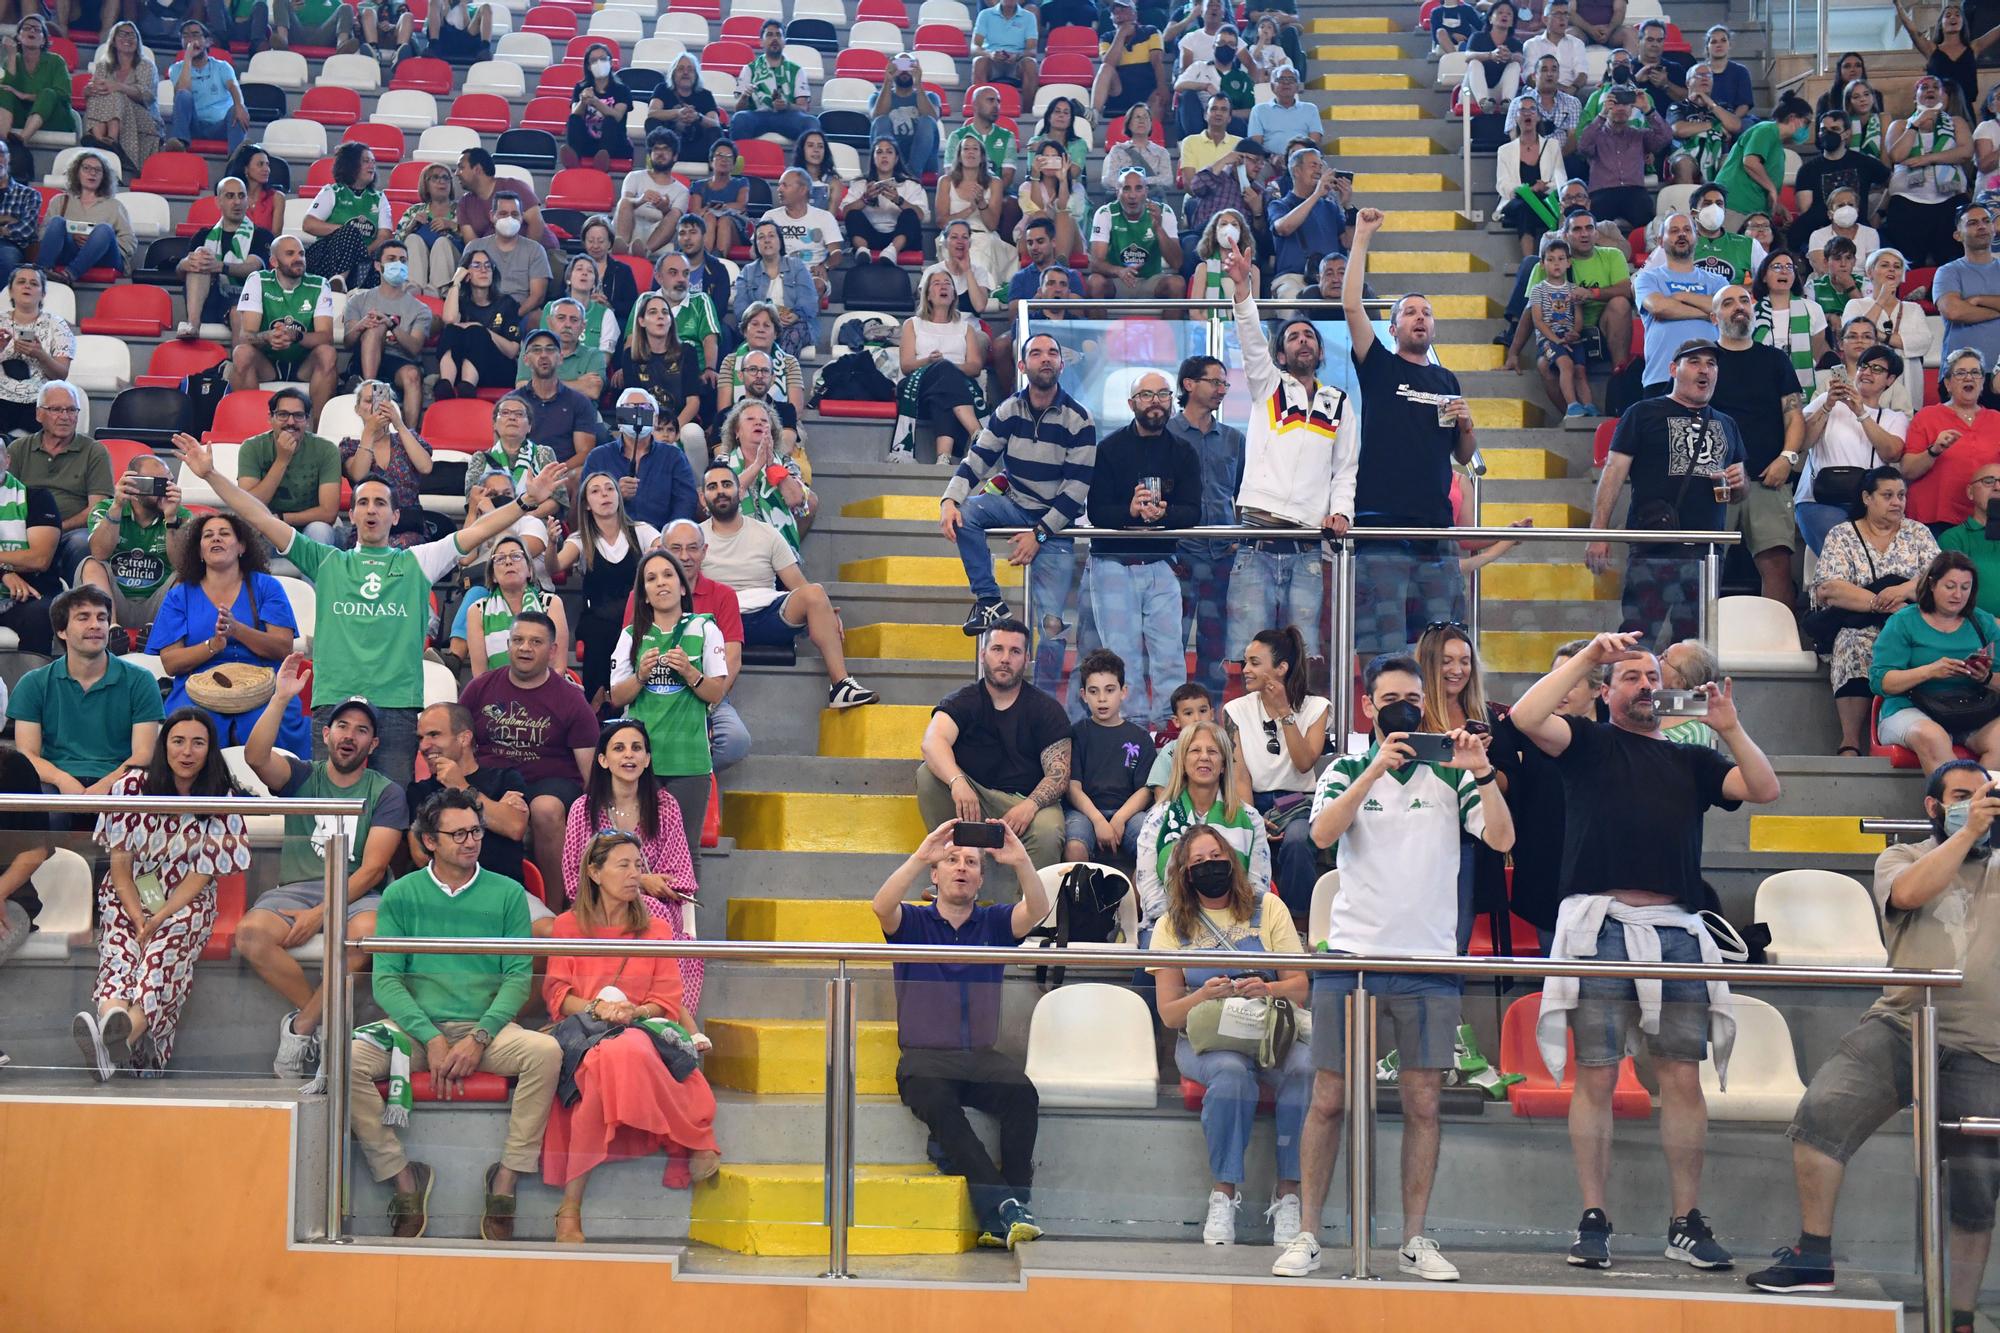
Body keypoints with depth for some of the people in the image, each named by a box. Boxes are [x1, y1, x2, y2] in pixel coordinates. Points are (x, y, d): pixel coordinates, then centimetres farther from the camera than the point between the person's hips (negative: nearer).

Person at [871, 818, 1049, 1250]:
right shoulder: (913, 922, 9)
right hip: (925, 1056, -2)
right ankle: (1001, 1206, -38)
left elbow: (1037, 910, -6)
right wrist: (920, 857, -26)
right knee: (936, 1101, -35)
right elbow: (881, 906, -13)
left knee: (1022, 1093, -30)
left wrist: (1021, 861, -25)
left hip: (982, 1056, 2)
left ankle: (1002, 1217, -29)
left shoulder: (994, 922, 14)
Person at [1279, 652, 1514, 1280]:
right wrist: (1377, 767, -17)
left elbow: (1502, 839, -3)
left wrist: (1483, 773, -15)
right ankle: (1307, 1235, 8)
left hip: (1429, 959, 1)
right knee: (1328, 1098, 1)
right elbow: (1322, 833, -11)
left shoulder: (1452, 775, 8)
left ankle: (1415, 1240, 11)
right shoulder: (1347, 770, 7)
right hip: (1351, 952, -1)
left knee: (1423, 1103, 2)